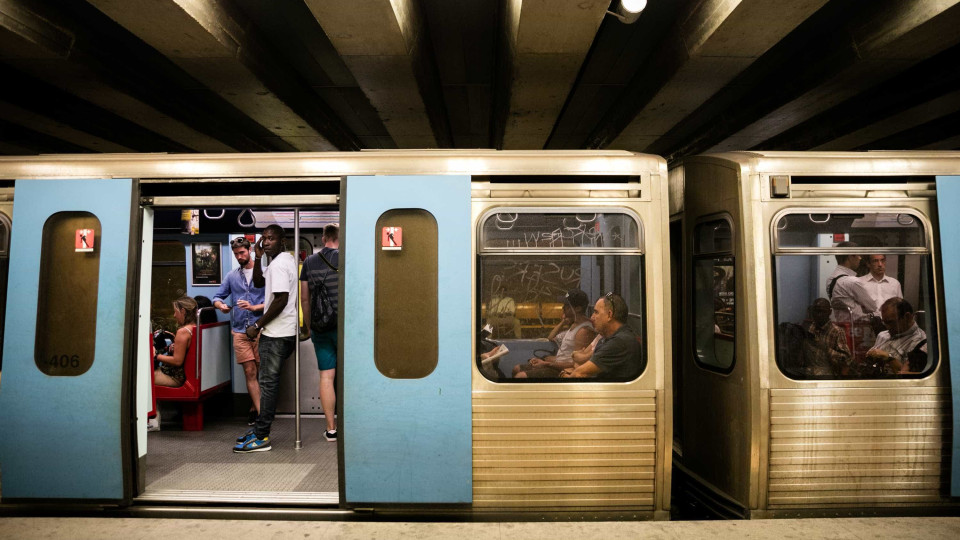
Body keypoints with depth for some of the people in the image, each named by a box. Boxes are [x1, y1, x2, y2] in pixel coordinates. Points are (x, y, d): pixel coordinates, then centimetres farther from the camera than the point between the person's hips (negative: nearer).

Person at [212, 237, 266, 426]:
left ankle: (254, 408, 19)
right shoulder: (232, 276, 15)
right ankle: (261, 412, 1)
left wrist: (254, 307, -15)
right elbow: (218, 297, 18)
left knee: (259, 372, 3)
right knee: (250, 372, -1)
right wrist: (221, 305, -4)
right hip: (240, 331, 3)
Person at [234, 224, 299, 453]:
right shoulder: (286, 259, 16)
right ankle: (261, 427, 26)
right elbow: (258, 283, 22)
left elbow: (281, 300, -23)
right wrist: (258, 258, 8)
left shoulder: (279, 264, -16)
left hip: (276, 334, -10)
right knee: (268, 380, 16)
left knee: (268, 382, -4)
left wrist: (257, 326, -16)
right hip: (282, 331, 10)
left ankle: (261, 437, 3)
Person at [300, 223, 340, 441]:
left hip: (320, 328, 4)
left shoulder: (309, 262, 9)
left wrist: (308, 326, 21)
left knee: (326, 376, 6)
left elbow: (304, 299, 12)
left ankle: (331, 428, 12)